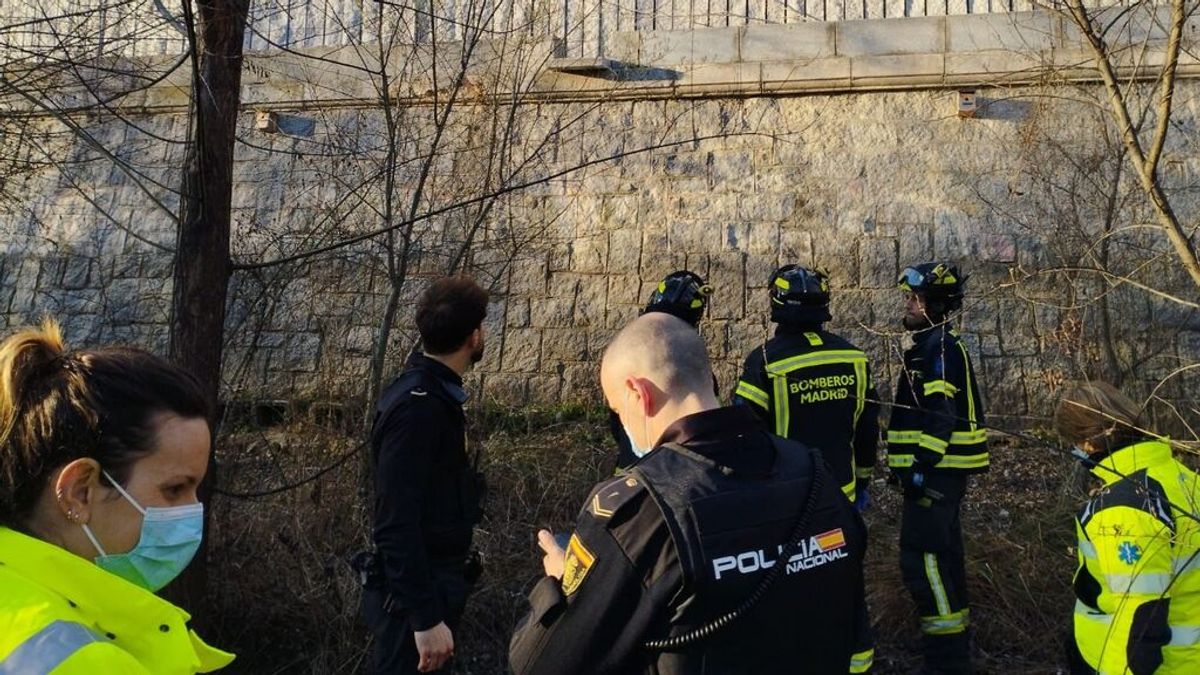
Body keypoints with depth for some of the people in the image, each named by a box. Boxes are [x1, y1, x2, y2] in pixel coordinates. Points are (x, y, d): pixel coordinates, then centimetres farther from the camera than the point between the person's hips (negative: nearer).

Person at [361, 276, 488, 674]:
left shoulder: (433, 393, 7)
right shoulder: (417, 406, -23)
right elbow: (396, 523, -27)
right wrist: (425, 617, -26)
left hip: (434, 582, 10)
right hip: (417, 594, -10)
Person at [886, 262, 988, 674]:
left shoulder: (940, 348, -14)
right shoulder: (931, 346, 17)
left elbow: (940, 415, -22)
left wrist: (921, 466, -24)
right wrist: (907, 464, 22)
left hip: (936, 471, -11)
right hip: (939, 470, 11)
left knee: (923, 558, -10)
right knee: (942, 555, 17)